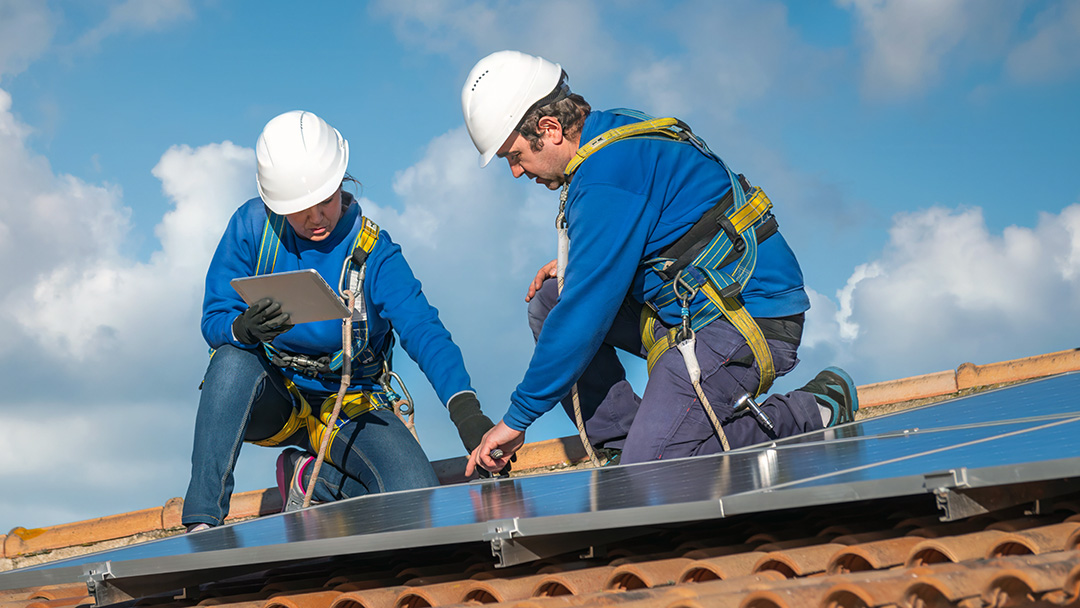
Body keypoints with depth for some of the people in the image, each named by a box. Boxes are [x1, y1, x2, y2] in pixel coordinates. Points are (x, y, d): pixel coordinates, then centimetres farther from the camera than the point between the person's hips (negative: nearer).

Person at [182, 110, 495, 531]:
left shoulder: (371, 250, -15)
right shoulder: (252, 226, -10)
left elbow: (422, 330, -27)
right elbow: (213, 321, -11)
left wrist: (466, 409, -44)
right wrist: (243, 329, -38)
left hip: (350, 408, 0)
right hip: (271, 401, 1)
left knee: (417, 495, -26)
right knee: (233, 361, -35)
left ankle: (309, 477, 4)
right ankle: (203, 522, -27)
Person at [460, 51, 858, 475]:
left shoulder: (607, 179, -22)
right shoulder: (618, 129, 9)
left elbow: (585, 314, -23)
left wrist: (516, 420, -16)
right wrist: (577, 267, 12)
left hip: (747, 324, -11)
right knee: (548, 304, 7)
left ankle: (816, 415, -5)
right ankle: (619, 445, 5)